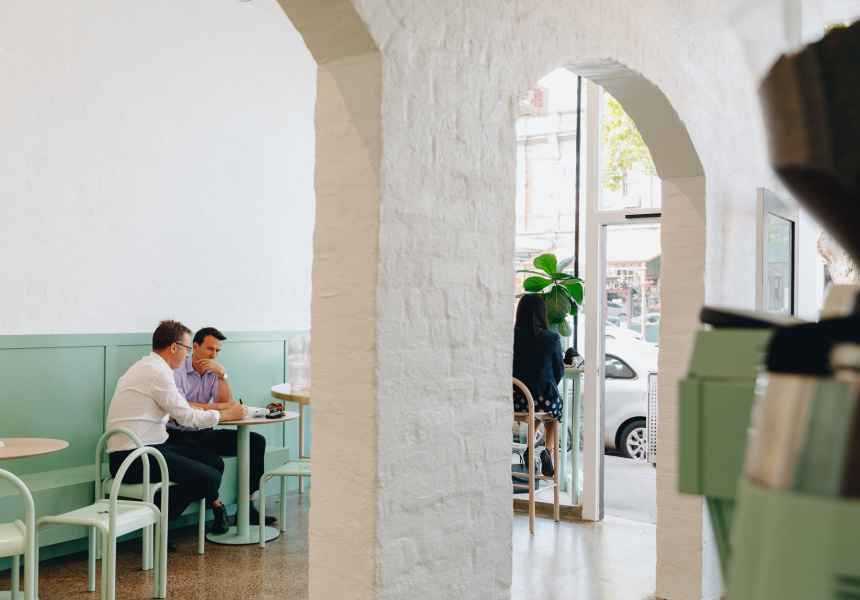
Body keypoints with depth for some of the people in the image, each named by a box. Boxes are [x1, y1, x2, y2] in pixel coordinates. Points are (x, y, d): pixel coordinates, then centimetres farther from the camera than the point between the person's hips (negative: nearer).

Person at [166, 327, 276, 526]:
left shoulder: (214, 372, 12)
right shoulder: (177, 371, -8)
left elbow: (227, 404, 0)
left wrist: (222, 373, -12)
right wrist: (217, 407, -18)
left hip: (204, 433, 7)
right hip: (178, 435, -7)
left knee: (256, 441, -9)